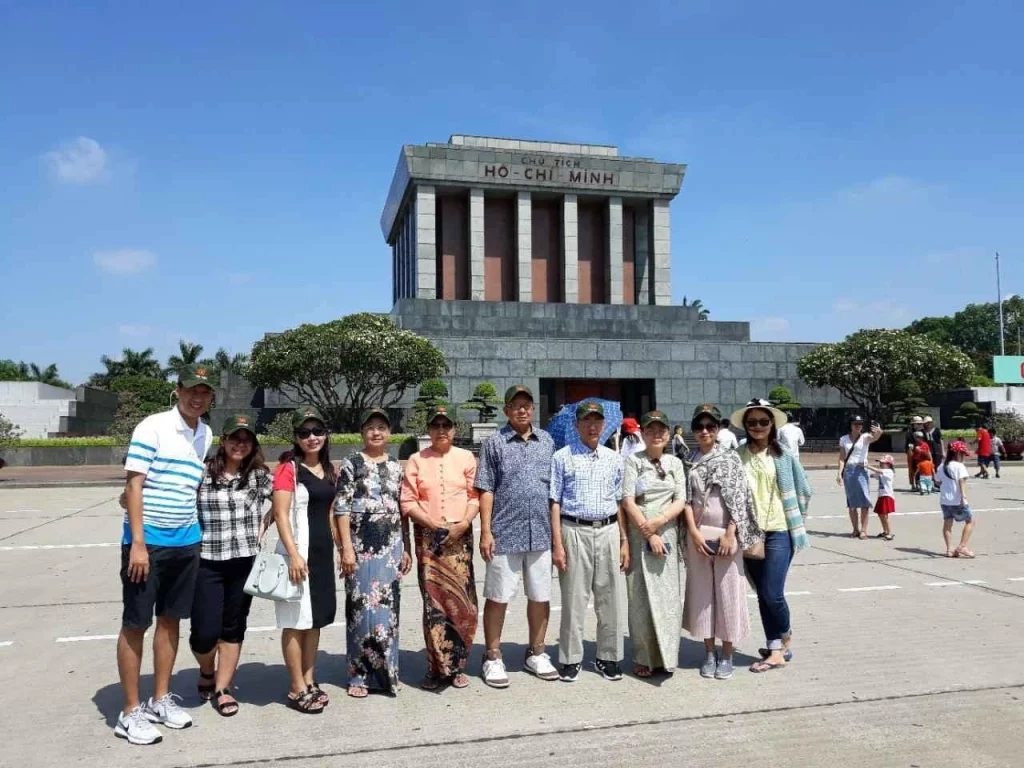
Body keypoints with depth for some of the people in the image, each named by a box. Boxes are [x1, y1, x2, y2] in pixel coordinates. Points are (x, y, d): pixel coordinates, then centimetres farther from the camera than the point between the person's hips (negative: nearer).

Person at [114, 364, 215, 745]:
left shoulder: (206, 435, 9)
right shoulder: (152, 427, -10)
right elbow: (134, 485, -13)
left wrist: (197, 530, 13)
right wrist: (138, 543, -17)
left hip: (186, 542, 6)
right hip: (147, 542, -6)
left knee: (170, 619, 14)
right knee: (135, 624, 3)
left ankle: (160, 700, 27)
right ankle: (130, 713, 14)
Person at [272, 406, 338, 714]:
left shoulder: (330, 470, 11)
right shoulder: (288, 468, -10)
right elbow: (280, 514, -15)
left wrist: (339, 546, 14)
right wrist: (294, 554, -22)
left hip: (323, 550, 7)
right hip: (298, 551, -7)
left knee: (316, 618, 13)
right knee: (296, 621, 1)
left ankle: (310, 681, 24)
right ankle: (297, 689, 10)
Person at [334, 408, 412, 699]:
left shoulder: (396, 467, 12)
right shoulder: (350, 464, -1)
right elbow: (341, 509, -6)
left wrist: (407, 549, 11)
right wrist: (346, 548, -12)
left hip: (391, 547, 4)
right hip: (361, 546, -4)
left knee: (388, 609, 7)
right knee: (362, 609, -1)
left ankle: (385, 671, 20)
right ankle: (359, 674, 12)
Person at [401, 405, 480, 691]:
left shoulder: (466, 458, 7)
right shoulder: (416, 460, 6)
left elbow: (475, 496, 3)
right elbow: (407, 502, 0)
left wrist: (464, 523, -12)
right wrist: (434, 524, -9)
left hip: (460, 537, 1)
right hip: (428, 537, 0)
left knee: (461, 601, 1)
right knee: (433, 602, -1)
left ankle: (456, 666, 14)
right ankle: (436, 667, 9)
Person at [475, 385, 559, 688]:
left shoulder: (547, 441, 9)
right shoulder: (495, 442, -1)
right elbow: (486, 490, -3)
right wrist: (486, 532, -9)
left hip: (541, 533, 4)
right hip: (504, 533, -3)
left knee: (540, 596, 12)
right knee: (498, 597, 5)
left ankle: (536, 653, 27)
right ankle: (492, 657, 18)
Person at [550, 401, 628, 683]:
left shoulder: (614, 459, 11)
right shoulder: (563, 457, 1)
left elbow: (620, 502, 13)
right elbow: (554, 502, -1)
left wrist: (624, 541, 9)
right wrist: (557, 543, -6)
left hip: (608, 532, 3)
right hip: (574, 531, -3)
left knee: (608, 598, 9)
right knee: (574, 598, 3)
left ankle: (608, 657, 21)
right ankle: (571, 659, 14)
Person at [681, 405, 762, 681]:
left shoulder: (731, 458, 0)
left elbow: (739, 499, -4)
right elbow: (685, 499, 2)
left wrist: (730, 534, -12)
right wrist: (694, 532, -8)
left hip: (726, 532, -2)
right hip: (698, 533, 2)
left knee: (728, 590, 2)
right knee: (702, 591, 7)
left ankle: (727, 654, 15)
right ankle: (709, 653, 19)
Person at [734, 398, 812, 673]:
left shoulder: (783, 456, 1)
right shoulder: (738, 457, 2)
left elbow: (804, 491, 9)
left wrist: (794, 518, 11)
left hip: (779, 531, -2)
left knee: (772, 593, -8)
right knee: (762, 595, 8)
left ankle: (786, 637, 20)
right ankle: (776, 649, 20)